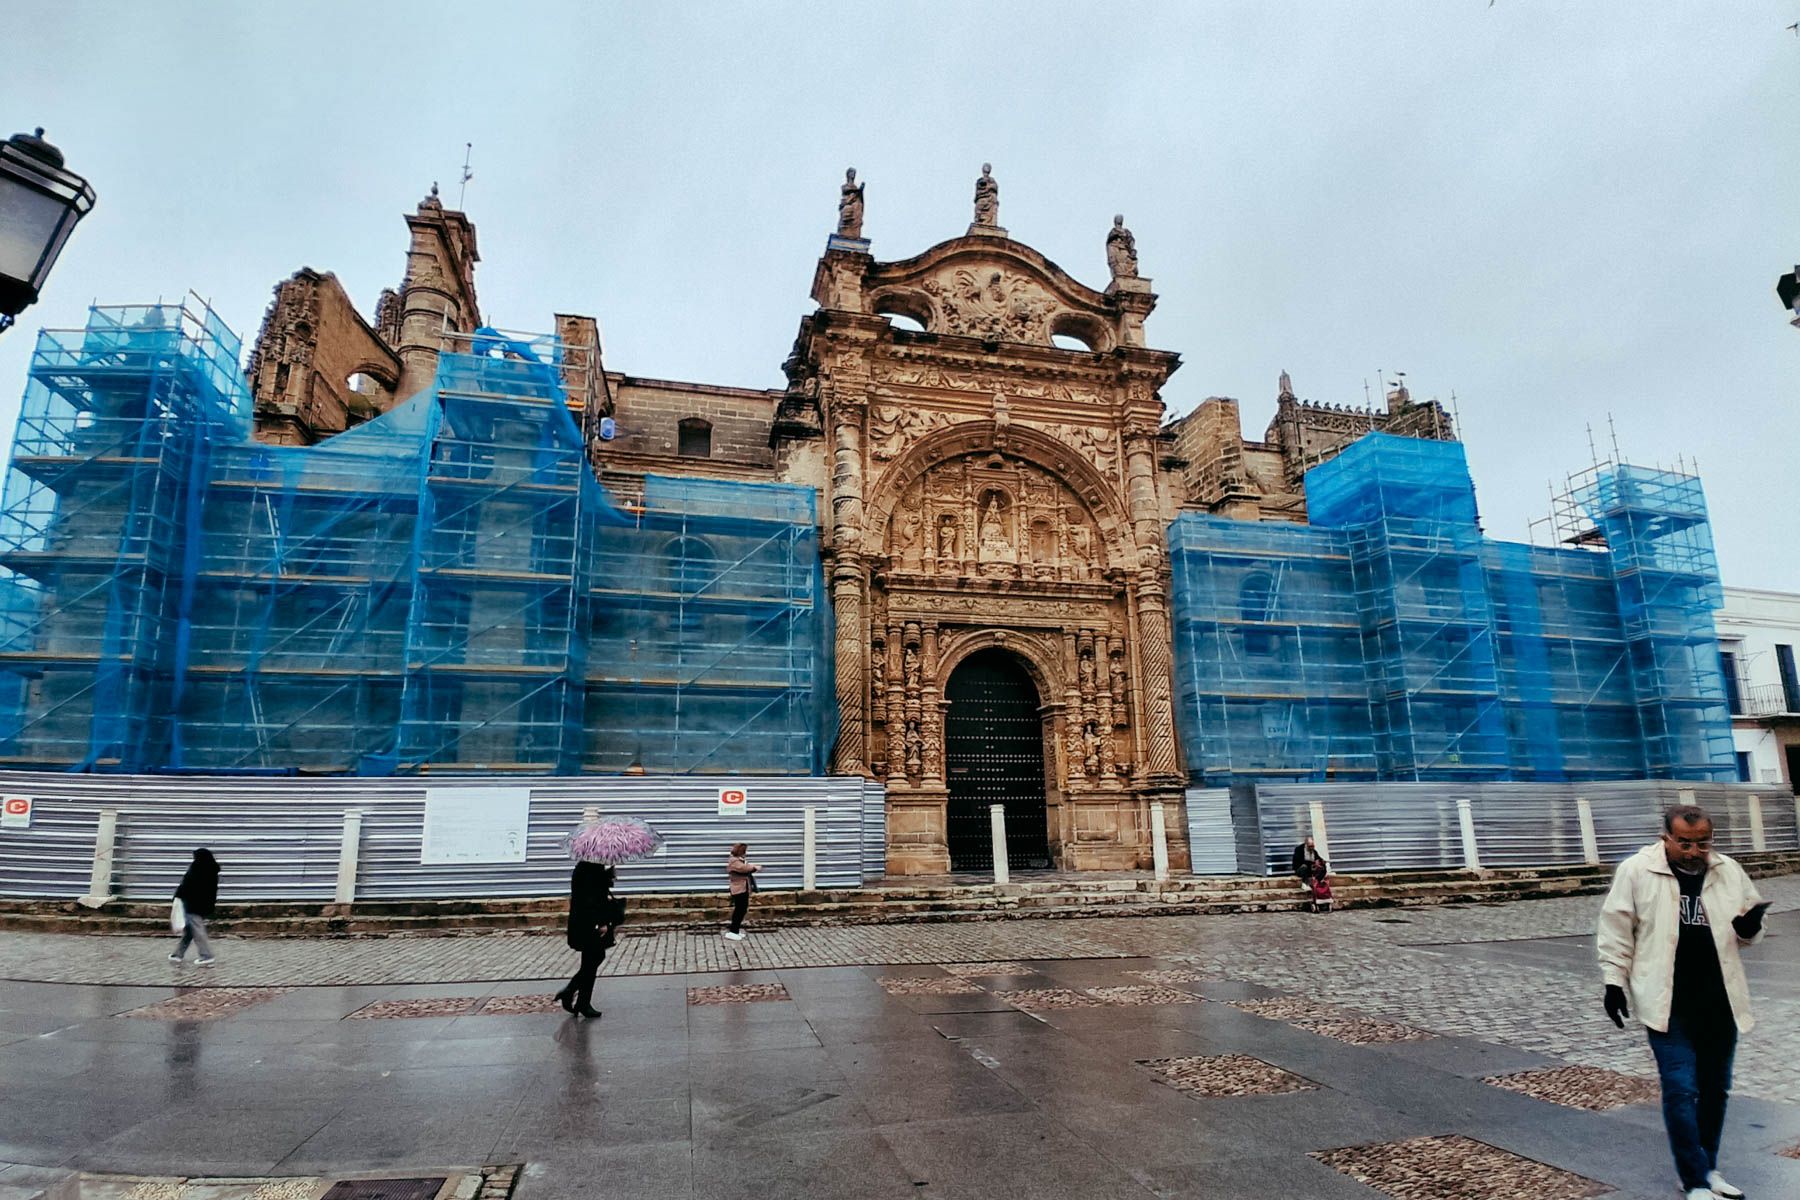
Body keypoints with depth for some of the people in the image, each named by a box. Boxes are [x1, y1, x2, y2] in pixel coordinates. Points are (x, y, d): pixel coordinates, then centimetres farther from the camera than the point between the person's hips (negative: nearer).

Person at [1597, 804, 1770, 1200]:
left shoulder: (1729, 872, 2)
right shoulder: (1636, 871, -10)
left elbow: (1747, 925, 16)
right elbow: (1616, 931, -5)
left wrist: (1750, 927, -7)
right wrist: (1614, 981, -7)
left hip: (1719, 1002, 5)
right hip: (1668, 1004, -5)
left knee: (1715, 1089, 15)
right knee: (1681, 1090, -4)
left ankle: (1708, 1168, 31)